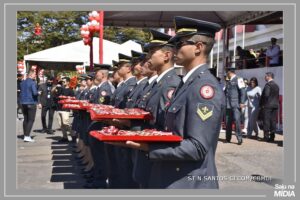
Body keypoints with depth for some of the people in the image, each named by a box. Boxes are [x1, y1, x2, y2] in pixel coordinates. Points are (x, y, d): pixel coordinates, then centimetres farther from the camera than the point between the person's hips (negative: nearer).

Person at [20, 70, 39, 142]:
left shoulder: (22, 82, 11)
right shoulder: (33, 83, -13)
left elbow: (21, 92, 16)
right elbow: (35, 93, -21)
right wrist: (38, 93, -2)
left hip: (23, 103, 8)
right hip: (31, 103, -7)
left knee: (25, 119, 14)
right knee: (31, 120, -4)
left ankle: (25, 135, 17)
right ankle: (27, 136, -11)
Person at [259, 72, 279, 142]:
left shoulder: (268, 84, -12)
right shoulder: (276, 85, 14)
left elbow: (266, 95, -19)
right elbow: (277, 96, 14)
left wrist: (262, 104, -10)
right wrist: (276, 103, 17)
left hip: (267, 105, -8)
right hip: (275, 105, 8)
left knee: (266, 121, -3)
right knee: (273, 121, 8)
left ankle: (266, 136, -2)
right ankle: (272, 136, 11)